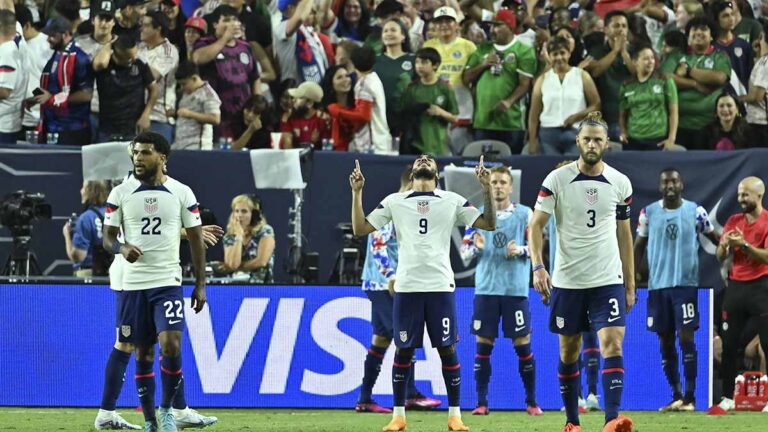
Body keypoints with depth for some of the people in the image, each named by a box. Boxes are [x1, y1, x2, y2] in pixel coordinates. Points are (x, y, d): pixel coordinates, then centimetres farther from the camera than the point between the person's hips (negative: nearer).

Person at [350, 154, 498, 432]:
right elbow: (360, 229, 10)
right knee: (403, 350, 2)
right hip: (406, 286, 0)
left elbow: (489, 224, 7)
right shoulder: (394, 202, 12)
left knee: (447, 349, 0)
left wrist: (486, 188, -2)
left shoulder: (453, 201, 11)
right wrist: (357, 192, 1)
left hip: (441, 286, 0)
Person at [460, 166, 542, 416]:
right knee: (483, 344, 0)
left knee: (522, 344, 0)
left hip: (516, 289, -2)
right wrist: (476, 248, -12)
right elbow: (464, 250, 10)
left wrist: (520, 250, -16)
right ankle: (481, 402, 5)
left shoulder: (524, 214, 4)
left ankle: (531, 402, 10)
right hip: (486, 288, 2)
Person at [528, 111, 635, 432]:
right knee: (569, 351, 9)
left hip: (608, 281, 0)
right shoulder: (557, 180, -4)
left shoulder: (620, 183, 4)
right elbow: (536, 225, -4)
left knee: (613, 343, -16)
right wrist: (537, 267, -19)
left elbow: (624, 235, 12)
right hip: (567, 281, 0)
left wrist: (630, 285, 13)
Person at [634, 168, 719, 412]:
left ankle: (689, 398, -6)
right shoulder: (649, 213, 5)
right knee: (665, 341, 5)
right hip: (657, 284, 2)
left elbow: (715, 239, 9)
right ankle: (676, 397, 15)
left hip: (686, 283, -2)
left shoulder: (695, 211, 1)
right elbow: (638, 246, 11)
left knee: (686, 337, -9)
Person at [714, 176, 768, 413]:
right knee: (728, 344, 3)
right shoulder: (734, 221, 13)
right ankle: (728, 398, 8)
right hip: (736, 285, 6)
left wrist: (744, 245, -23)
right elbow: (720, 257, 13)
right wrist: (724, 245, -9)